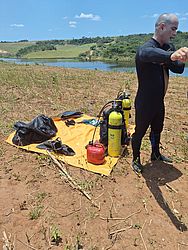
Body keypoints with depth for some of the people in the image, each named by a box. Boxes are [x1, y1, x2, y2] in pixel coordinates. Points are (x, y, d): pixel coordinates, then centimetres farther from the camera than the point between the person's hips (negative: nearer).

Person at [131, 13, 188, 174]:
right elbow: (149, 54, -46)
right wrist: (171, 56, -65)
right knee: (140, 132, 8)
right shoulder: (146, 48, -20)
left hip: (159, 102, 8)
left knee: (157, 130, 23)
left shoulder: (168, 47, 5)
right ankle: (136, 159, 29)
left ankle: (156, 154, 45)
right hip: (145, 104, -8)